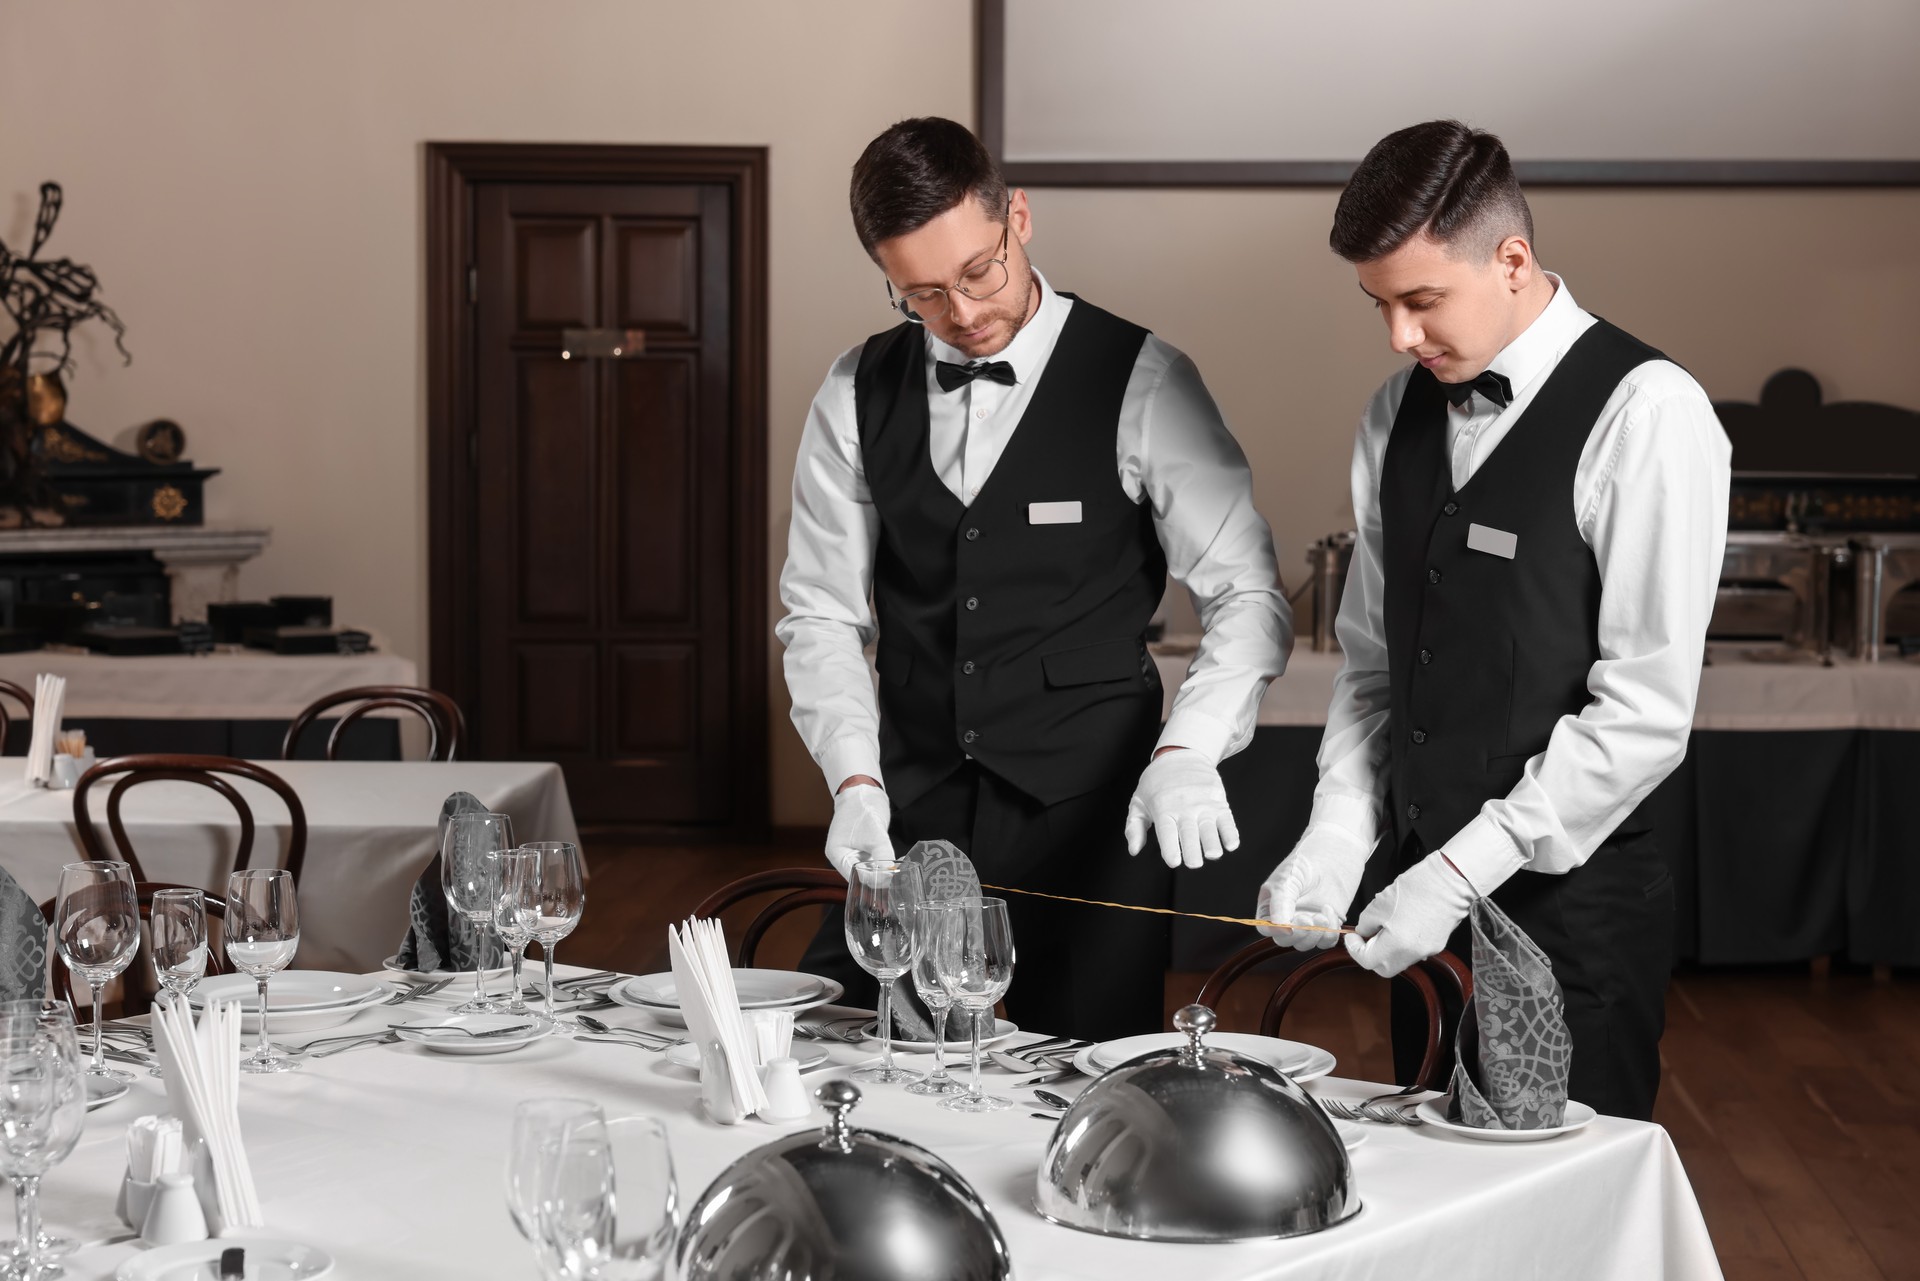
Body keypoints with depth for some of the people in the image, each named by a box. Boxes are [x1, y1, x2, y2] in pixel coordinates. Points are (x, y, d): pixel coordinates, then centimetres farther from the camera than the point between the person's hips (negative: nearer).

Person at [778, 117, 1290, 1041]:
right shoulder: (857, 396, 5)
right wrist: (855, 781, -7)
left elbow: (1247, 597, -7)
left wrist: (1187, 753, -24)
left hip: (1089, 818, -3)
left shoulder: (1141, 383, -6)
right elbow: (821, 616, 8)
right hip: (911, 810, 3)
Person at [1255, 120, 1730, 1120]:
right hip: (1426, 891, 6)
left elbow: (1646, 709, -16)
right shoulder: (1398, 416, 9)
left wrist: (1461, 871, -16)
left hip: (1569, 898, -6)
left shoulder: (1645, 416, -12)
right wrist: (1336, 837, -1)